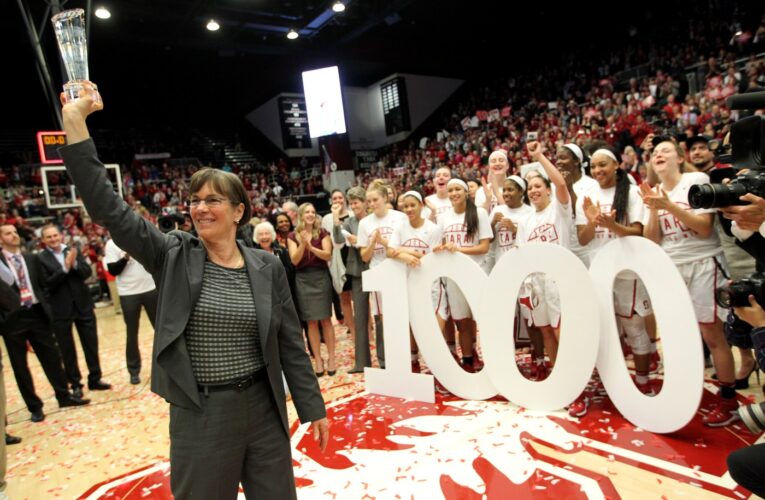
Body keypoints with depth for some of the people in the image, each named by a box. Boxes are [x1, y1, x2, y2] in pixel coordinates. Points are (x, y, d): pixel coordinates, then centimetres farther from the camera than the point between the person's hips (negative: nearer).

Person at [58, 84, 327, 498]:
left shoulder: (267, 267, -3)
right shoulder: (173, 256, -5)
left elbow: (291, 343, 1)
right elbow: (108, 208, -15)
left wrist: (313, 409, 3)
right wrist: (74, 119, -19)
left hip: (263, 410, 1)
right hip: (199, 417, -1)